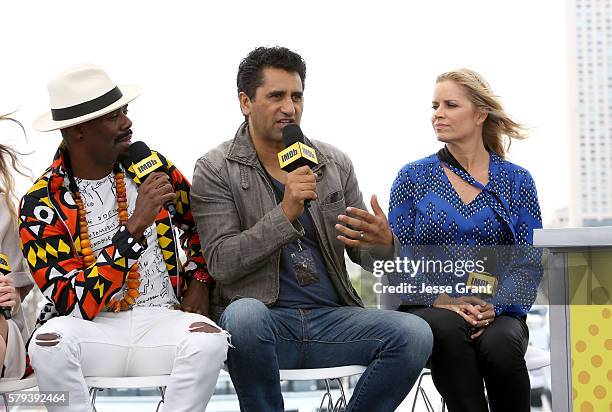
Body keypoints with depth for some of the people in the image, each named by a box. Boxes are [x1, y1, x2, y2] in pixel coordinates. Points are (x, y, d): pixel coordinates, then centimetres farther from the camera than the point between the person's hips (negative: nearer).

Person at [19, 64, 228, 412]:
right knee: (50, 340, -36)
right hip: (92, 330, -2)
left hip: (162, 319, 2)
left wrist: (199, 280, 11)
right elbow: (74, 303, -17)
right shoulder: (41, 206, -6)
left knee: (209, 340, -31)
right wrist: (136, 226, -22)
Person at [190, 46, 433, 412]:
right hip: (262, 318, -3)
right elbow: (222, 264, -9)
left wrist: (384, 243, -12)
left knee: (414, 333, -21)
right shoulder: (215, 171, 0)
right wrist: (286, 213, -20)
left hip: (332, 317, 4)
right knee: (245, 313, -38)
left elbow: (363, 253, 14)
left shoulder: (336, 164, 12)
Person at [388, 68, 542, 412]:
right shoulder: (413, 177, 9)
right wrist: (441, 300, -15)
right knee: (448, 329, -36)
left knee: (500, 343, -34)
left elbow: (530, 263, 4)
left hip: (498, 312, 0)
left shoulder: (517, 181, 9)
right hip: (429, 309, 0)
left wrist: (493, 306, -15)